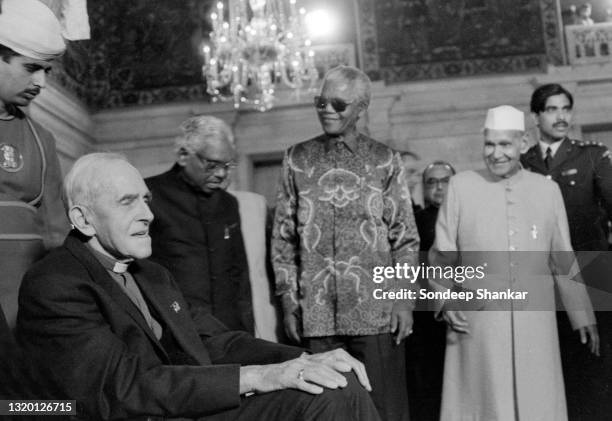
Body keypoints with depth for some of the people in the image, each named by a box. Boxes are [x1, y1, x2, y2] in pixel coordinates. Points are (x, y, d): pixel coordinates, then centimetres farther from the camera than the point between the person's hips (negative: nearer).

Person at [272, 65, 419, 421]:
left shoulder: (384, 160, 4)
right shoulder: (298, 159, 8)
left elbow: (406, 237, 4)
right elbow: (283, 238, 9)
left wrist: (404, 299, -3)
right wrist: (289, 302, 4)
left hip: (377, 312, -1)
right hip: (317, 313, 1)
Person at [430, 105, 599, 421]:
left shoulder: (548, 190, 7)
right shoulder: (460, 186, 2)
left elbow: (563, 261, 12)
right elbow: (441, 255, 7)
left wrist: (582, 317, 13)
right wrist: (445, 300, -6)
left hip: (534, 323, 2)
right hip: (476, 324, -1)